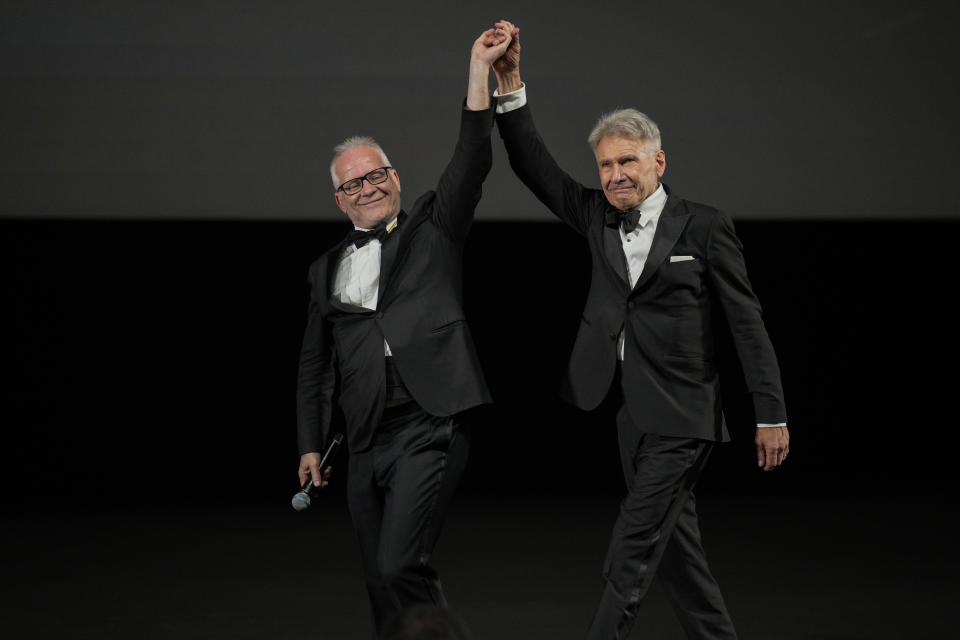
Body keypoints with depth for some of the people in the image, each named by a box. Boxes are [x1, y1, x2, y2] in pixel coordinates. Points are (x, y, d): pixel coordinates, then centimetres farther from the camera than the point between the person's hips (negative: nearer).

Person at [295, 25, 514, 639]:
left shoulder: (432, 229, 7)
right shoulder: (328, 269, 18)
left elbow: (471, 161, -7)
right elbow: (316, 364, 22)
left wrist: (479, 70, -17)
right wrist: (311, 445, 17)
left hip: (429, 431, -5)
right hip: (367, 445, 5)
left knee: (401, 566, -19)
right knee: (384, 587, 8)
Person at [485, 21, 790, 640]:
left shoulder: (704, 227, -3)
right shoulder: (597, 217, 11)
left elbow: (747, 321, -4)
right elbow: (535, 167, 2)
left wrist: (772, 413, -7)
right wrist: (510, 84, -10)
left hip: (681, 414, -6)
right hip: (634, 412, 6)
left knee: (631, 554, -9)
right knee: (676, 546, 12)